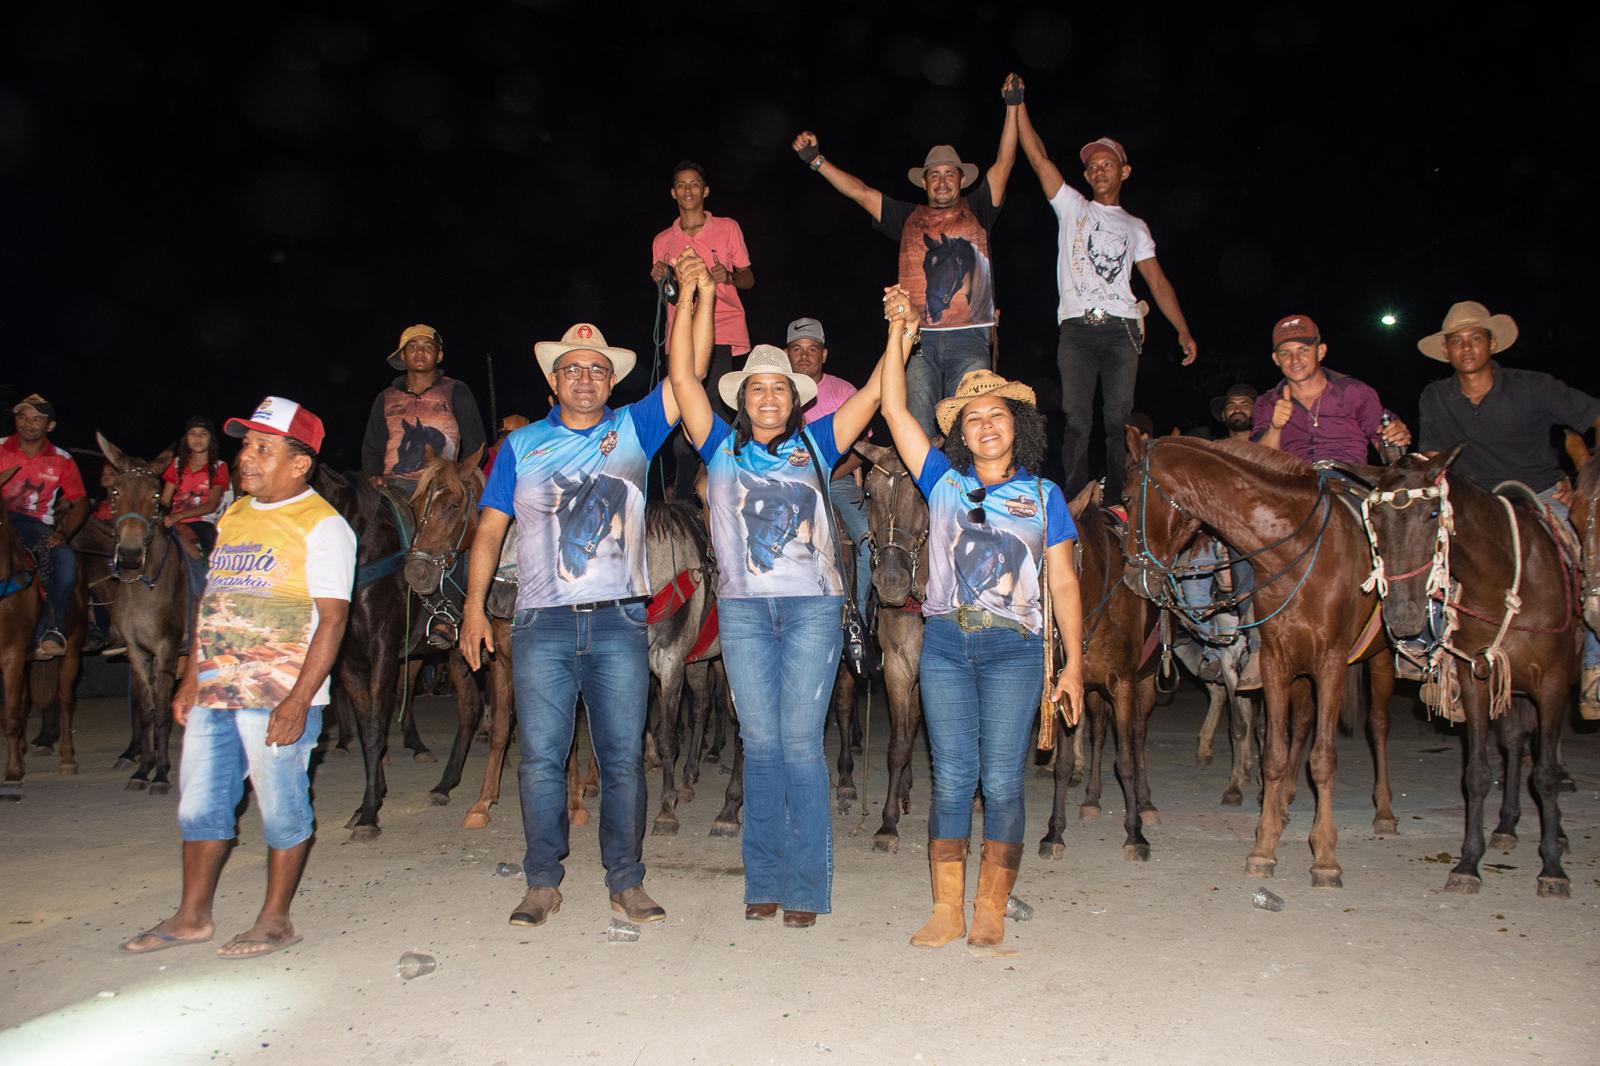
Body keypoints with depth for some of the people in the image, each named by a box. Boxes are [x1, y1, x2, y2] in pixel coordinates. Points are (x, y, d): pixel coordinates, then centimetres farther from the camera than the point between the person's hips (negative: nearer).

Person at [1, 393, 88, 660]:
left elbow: (80, 503, 9)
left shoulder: (61, 460, 8)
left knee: (65, 560, -28)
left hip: (37, 526, 1)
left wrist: (63, 533, -8)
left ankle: (51, 632, -25)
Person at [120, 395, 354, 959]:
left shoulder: (322, 525, -9)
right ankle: (192, 916, 30)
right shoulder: (234, 515, 15)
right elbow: (213, 599, 20)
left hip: (278, 696, -8)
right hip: (214, 692, 8)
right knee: (199, 802, 15)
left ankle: (275, 921, 17)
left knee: (281, 806, 3)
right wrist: (191, 678, 15)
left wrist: (298, 701, -21)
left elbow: (331, 619, -15)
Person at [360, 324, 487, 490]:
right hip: (391, 487, 2)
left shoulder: (455, 391, 12)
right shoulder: (386, 399, 22)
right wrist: (373, 477, 4)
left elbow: (475, 445, 8)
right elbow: (371, 448, 24)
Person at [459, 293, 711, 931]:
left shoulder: (633, 429, 12)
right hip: (542, 624, 0)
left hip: (619, 621, 0)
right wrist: (474, 604, 3)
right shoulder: (522, 445, 13)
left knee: (624, 757, 3)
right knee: (540, 758, 0)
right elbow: (490, 528, 11)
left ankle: (626, 882, 14)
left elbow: (689, 371, 5)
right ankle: (543, 883, 13)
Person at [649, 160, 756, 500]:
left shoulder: (727, 228, 9)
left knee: (715, 413, -15)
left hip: (723, 333, -2)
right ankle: (682, 501, 7)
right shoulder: (663, 240, 17)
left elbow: (749, 278, 9)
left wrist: (729, 276, -13)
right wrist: (660, 279, 0)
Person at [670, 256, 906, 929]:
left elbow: (873, 394, 9)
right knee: (760, 743, 5)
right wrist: (691, 298, 4)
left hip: (813, 605, -1)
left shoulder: (815, 444, 13)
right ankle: (764, 882, 14)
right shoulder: (722, 447, 12)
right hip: (742, 609, 1)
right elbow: (683, 377, 6)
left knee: (800, 742, -2)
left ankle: (806, 887, 6)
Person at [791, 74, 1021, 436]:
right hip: (919, 340, 1)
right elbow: (859, 192, 14)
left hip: (969, 339, -1)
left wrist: (1012, 107, -3)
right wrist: (815, 160, 9)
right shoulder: (908, 217, 17)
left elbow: (1004, 163, 6)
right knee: (917, 430, -3)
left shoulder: (976, 211, 14)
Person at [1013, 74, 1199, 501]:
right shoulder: (1072, 207, 17)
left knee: (1117, 421, -5)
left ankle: (1114, 506, -1)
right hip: (1076, 327, -1)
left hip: (1121, 328, 1)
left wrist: (1184, 331, 8)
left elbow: (1157, 280, 16)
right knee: (1078, 421, -8)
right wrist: (1018, 104, 0)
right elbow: (1038, 158, 8)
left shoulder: (1135, 227, 21)